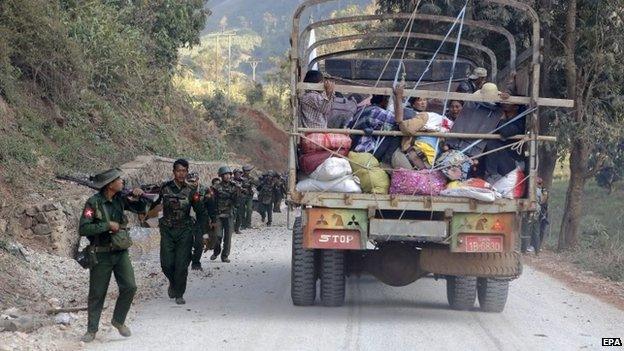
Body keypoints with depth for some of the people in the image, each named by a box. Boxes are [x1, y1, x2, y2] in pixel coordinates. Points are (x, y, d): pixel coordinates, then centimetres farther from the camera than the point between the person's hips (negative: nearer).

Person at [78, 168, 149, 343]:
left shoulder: (120, 199, 1)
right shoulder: (94, 203, -16)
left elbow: (141, 209, 13)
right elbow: (83, 229, -22)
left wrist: (140, 197, -8)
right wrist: (108, 225, -22)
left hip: (121, 253, 5)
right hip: (101, 255, -5)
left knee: (129, 287, -5)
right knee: (97, 294, 4)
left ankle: (118, 321, 16)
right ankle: (92, 330, 18)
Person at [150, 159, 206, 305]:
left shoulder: (191, 191, 1)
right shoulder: (164, 188, 0)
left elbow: (201, 212, 5)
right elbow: (153, 203, 11)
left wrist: (202, 231, -3)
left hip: (184, 232, 0)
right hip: (167, 231, 0)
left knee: (182, 264, -5)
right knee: (167, 263, -4)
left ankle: (179, 294, 9)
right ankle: (173, 283, 27)